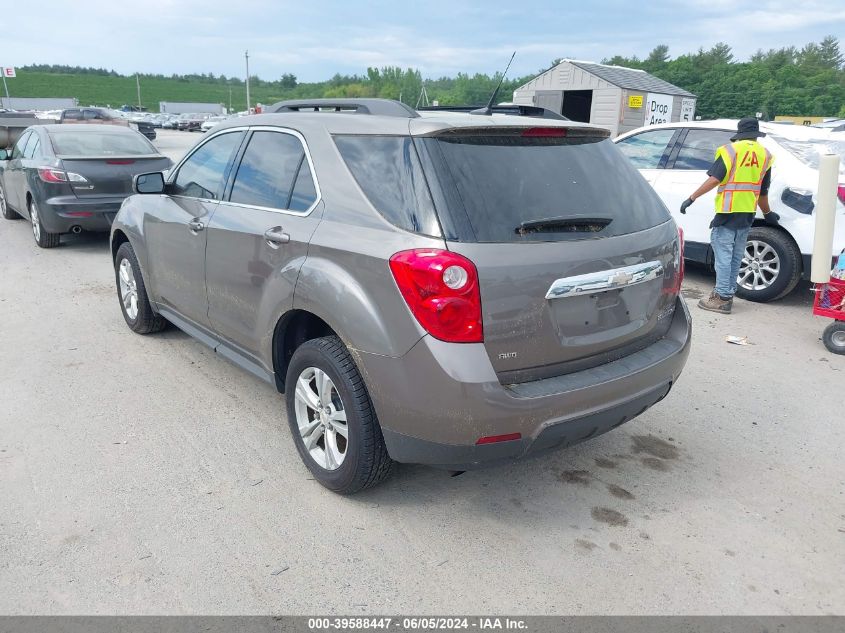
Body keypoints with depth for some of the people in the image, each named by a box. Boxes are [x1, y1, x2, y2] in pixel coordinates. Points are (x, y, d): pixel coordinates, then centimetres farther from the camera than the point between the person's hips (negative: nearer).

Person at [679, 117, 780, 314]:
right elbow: (763, 192, 17)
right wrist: (767, 213, 32)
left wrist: (692, 198, -14)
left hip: (727, 211, -6)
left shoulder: (731, 150, -5)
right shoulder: (765, 155, 11)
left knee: (723, 255, -4)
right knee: (735, 257, 13)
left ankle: (722, 298, -6)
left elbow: (714, 180, -16)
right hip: (747, 214, 6)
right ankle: (728, 294, 20)